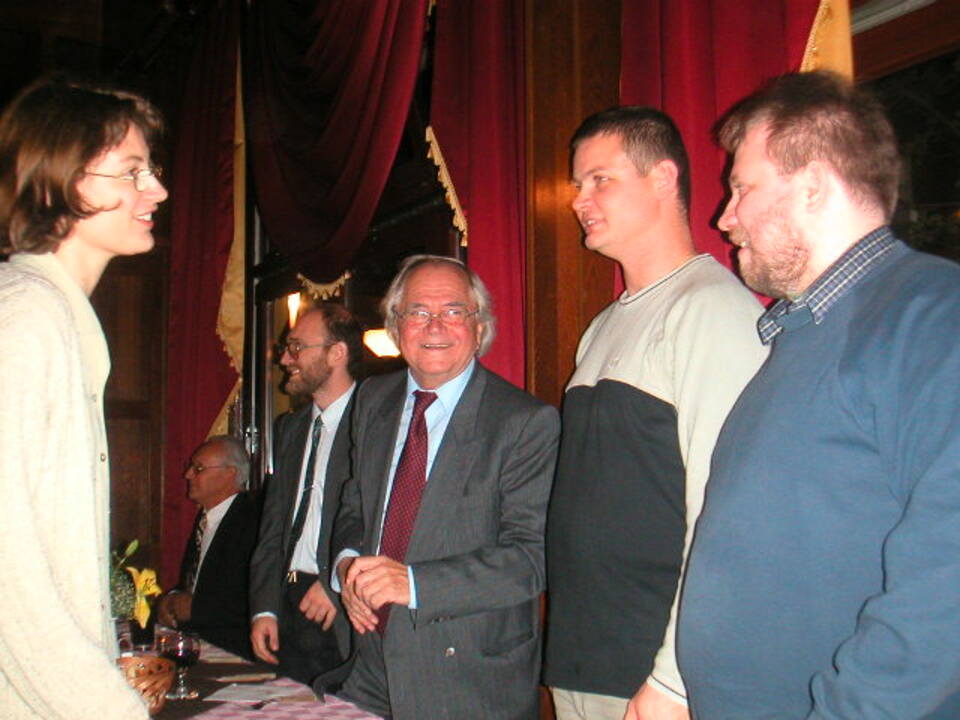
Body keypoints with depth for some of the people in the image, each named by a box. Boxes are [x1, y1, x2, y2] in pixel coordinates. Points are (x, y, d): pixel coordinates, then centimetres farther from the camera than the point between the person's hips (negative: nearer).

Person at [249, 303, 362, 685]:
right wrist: (264, 607, 7)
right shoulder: (290, 427, 15)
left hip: (348, 621, -6)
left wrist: (338, 585, -16)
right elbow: (273, 527, 14)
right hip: (289, 607, 7)